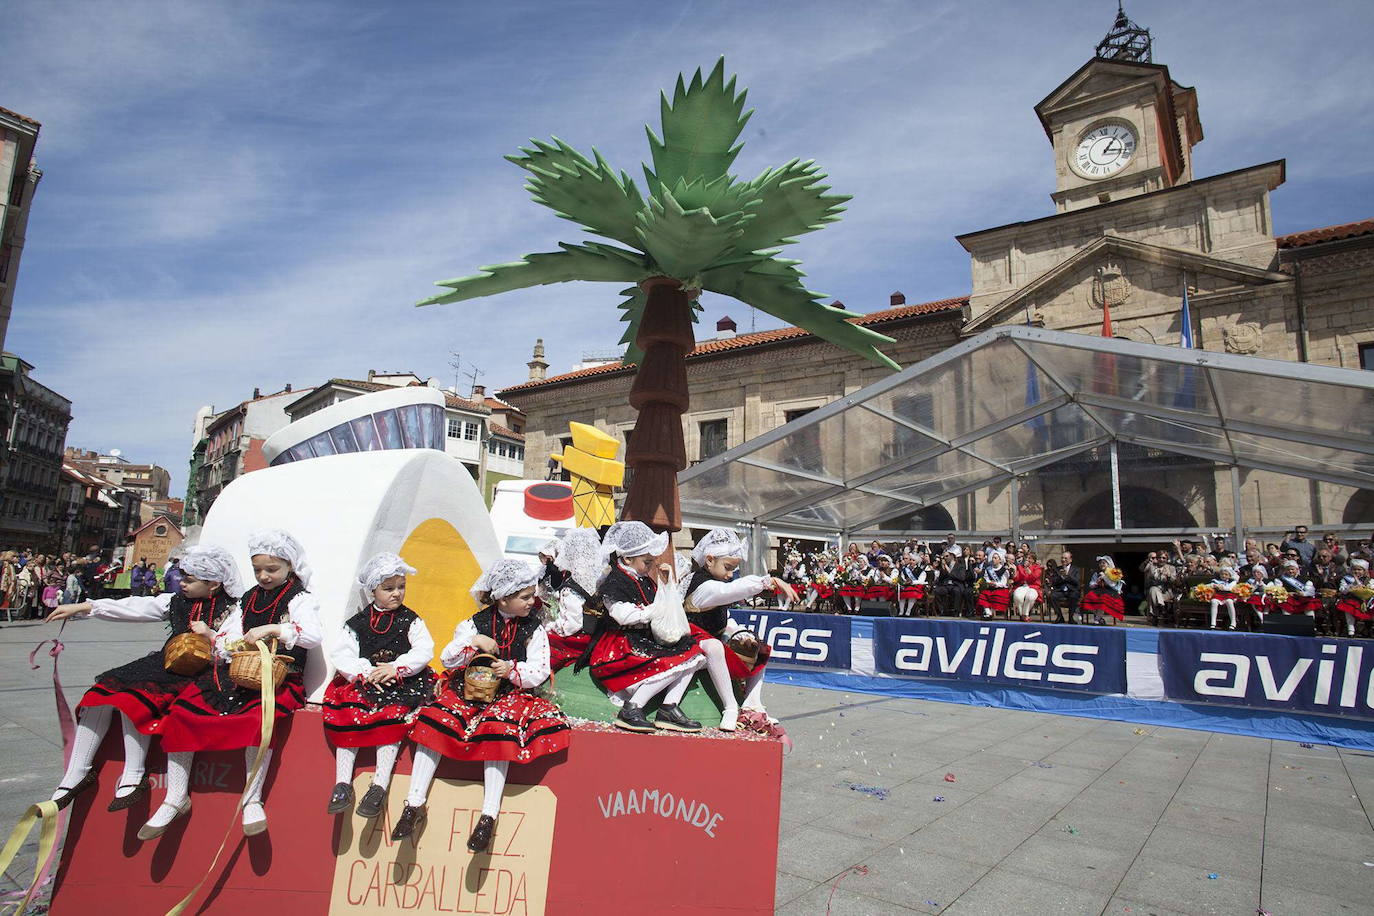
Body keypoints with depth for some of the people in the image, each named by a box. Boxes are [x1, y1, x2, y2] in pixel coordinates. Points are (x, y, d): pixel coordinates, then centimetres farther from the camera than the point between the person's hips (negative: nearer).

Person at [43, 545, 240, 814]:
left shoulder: (232, 610, -5)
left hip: (197, 673, -7)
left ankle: (133, 777, -18)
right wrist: (80, 607, 5)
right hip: (165, 664, 7)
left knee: (134, 698, -26)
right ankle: (76, 774, 0)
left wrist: (211, 636, -24)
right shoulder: (177, 601, 14)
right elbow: (133, 608, 10)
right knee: (103, 690, -9)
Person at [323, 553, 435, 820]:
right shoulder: (358, 623, 10)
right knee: (346, 714, -22)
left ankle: (379, 785, -24)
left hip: (402, 683, -2)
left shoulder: (410, 620, 6)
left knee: (392, 718, -27)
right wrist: (366, 672, -16)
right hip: (363, 682, 2)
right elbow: (339, 654, -2)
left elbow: (424, 651, -5)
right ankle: (342, 783, -16)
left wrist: (395, 668, -18)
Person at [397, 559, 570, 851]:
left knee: (500, 731, -31)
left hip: (511, 693, -2)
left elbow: (540, 671, -2)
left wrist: (513, 669, -20)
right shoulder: (477, 622, 3)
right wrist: (474, 642, -17)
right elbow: (447, 659, -1)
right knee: (434, 721, -21)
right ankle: (414, 804, -10)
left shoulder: (535, 628, 3)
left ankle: (489, 815, -26)